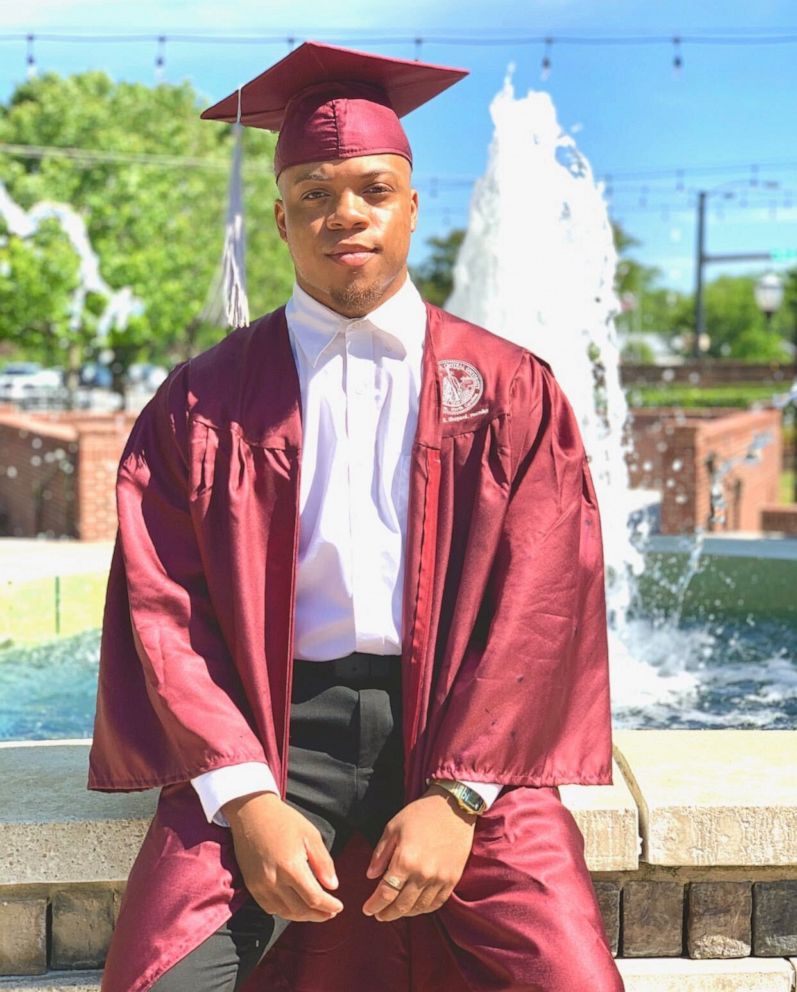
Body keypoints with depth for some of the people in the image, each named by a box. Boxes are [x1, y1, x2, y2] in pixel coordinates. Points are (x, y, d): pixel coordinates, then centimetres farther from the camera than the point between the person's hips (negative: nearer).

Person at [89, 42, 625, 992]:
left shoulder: (512, 391, 9)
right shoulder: (202, 405, 9)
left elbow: (540, 606, 1)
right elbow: (166, 611, 2)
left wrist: (456, 798, -11)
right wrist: (247, 799, -12)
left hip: (462, 721, 0)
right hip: (270, 729, 0)